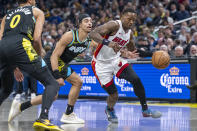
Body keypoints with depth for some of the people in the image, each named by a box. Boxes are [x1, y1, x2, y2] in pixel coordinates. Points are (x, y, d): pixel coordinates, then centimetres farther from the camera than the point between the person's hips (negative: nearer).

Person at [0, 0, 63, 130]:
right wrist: (40, 53, 26)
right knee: (52, 84, 2)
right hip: (20, 45, -5)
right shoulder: (37, 12, 23)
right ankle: (43, 119, -19)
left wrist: (14, 67, 33)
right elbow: (36, 38, 6)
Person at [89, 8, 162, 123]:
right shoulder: (114, 25, -20)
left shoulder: (129, 33, 4)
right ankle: (110, 110, 29)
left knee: (136, 80, -15)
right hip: (101, 64, -6)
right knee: (114, 95, -6)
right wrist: (107, 42, -49)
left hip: (116, 60, 6)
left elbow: (132, 50, 23)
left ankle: (145, 110, -2)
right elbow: (93, 34, -34)